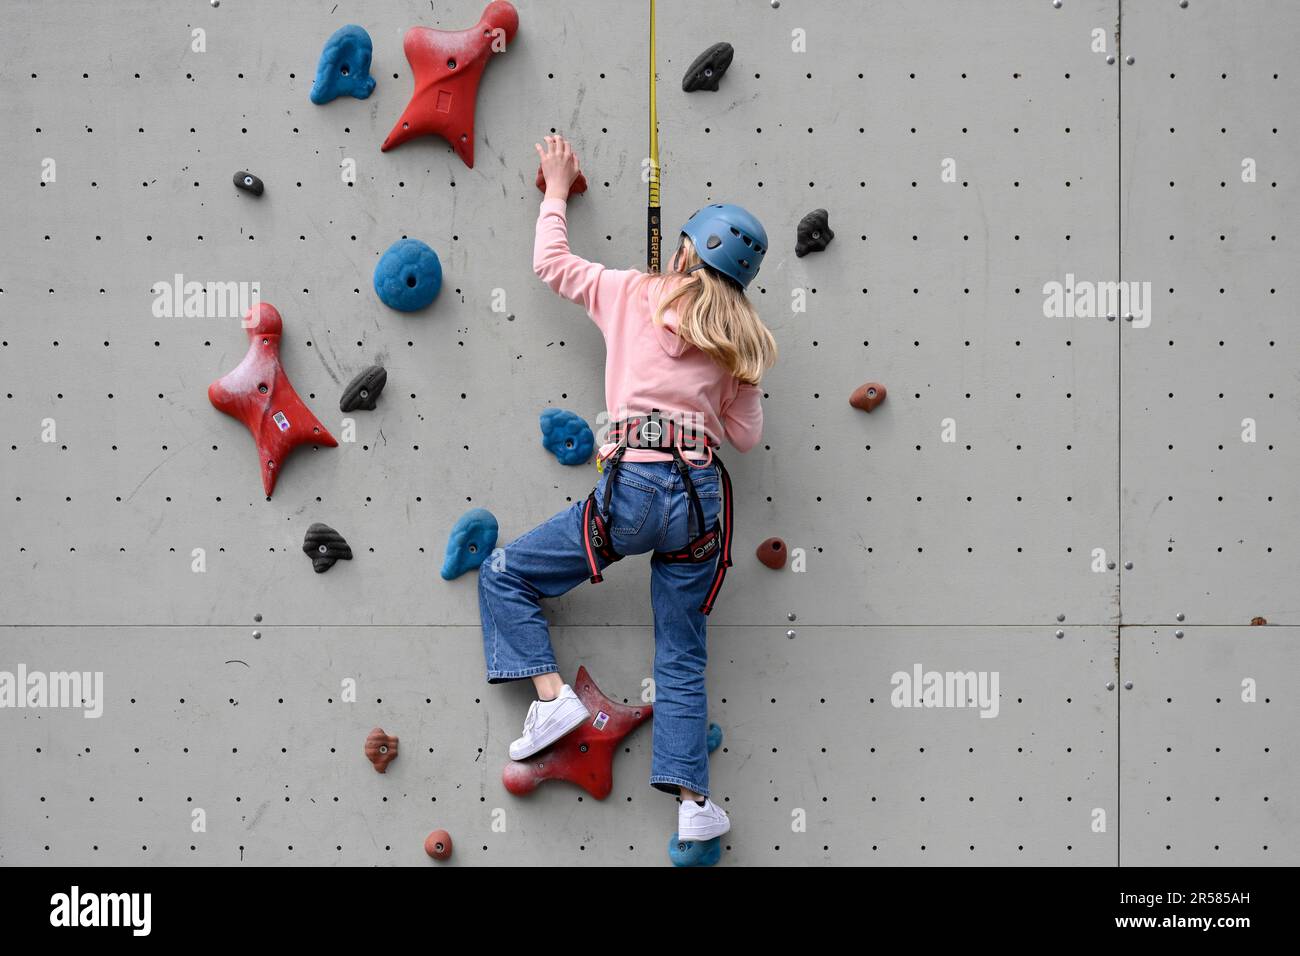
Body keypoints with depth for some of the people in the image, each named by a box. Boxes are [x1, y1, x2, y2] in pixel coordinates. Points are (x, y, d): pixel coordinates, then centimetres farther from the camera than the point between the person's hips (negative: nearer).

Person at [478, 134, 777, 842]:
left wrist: (557, 187, 32)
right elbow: (745, 436, 14)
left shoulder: (632, 292, 6)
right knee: (682, 657, 12)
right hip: (704, 498, 4)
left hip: (634, 490, -4)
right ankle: (693, 803, 6)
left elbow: (550, 262, 20)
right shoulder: (740, 339, 12)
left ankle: (552, 696, -3)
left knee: (504, 577, 13)